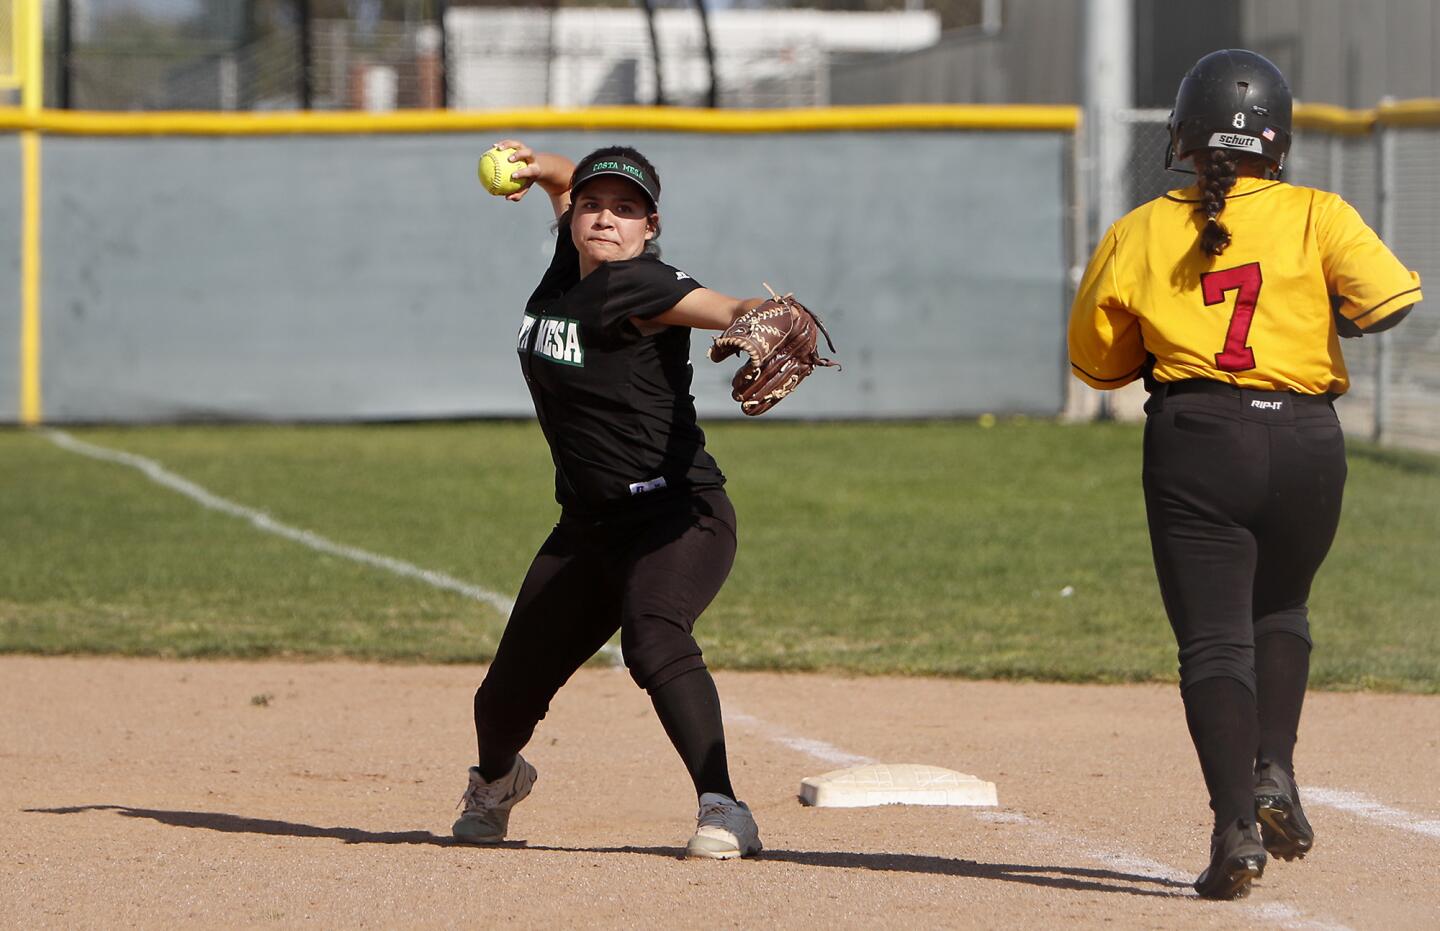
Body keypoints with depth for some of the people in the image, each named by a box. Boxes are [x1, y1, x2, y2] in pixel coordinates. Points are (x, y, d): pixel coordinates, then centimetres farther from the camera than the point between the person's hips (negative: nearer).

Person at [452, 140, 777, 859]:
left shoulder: (633, 285, -17)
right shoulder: (569, 263, 6)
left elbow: (732, 310, -35)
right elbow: (566, 186, 28)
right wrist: (539, 168, 5)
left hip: (678, 515, -8)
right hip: (588, 527, 8)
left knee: (654, 641, -35)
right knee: (510, 688, 12)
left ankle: (724, 811, -37)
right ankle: (495, 780, 45)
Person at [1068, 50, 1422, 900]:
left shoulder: (1142, 234, 4)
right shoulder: (1317, 217, -1)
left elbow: (1096, 359, 11)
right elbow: (1390, 300, -14)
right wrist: (1335, 319, 7)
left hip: (1194, 445, -1)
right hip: (1305, 442, 1)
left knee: (1214, 638, -1)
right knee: (1280, 611, 24)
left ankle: (1238, 824, -15)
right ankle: (1274, 774, 7)